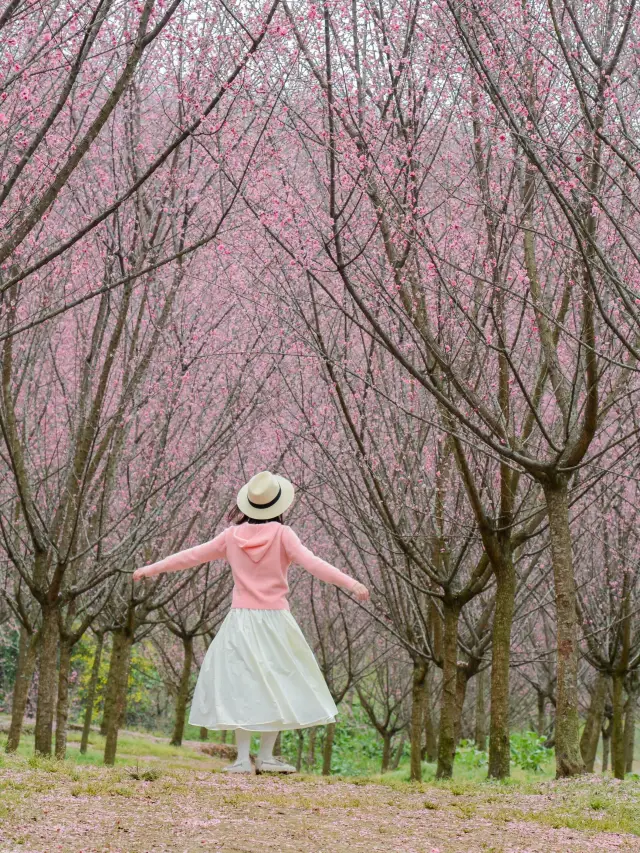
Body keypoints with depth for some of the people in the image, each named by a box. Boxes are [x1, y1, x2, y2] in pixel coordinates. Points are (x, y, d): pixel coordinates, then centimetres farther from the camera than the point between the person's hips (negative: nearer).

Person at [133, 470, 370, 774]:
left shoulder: (232, 535, 2)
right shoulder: (282, 534, -6)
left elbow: (192, 555, 9)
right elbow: (311, 563, -18)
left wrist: (152, 568, 21)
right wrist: (351, 583, -21)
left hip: (241, 621, 2)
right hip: (274, 620, -2)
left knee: (241, 685, 6)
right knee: (277, 685, 7)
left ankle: (243, 758, 1)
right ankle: (266, 755, 3)